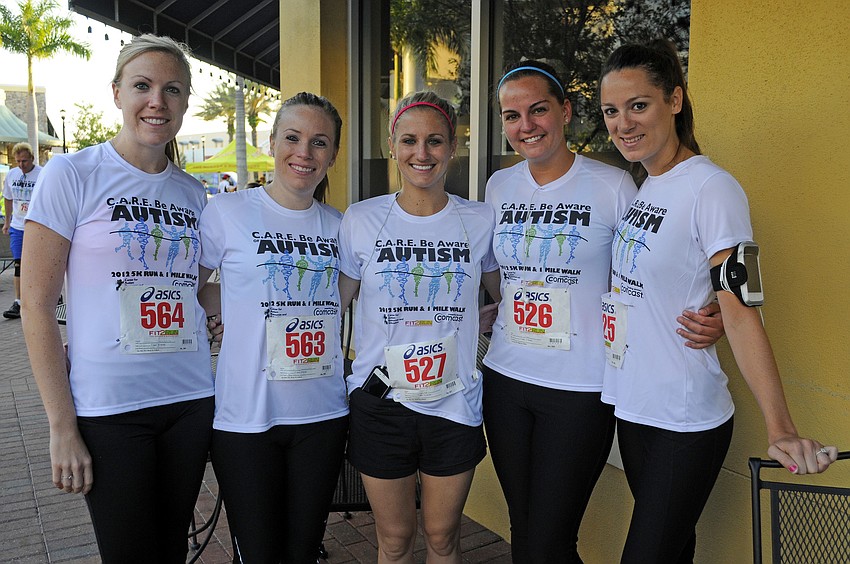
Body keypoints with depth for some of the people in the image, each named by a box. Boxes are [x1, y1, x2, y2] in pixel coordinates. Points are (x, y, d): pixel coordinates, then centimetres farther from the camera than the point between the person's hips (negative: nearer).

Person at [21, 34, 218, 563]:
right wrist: (62, 427, -10)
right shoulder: (72, 174, -6)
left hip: (190, 400, 4)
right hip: (107, 409, -4)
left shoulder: (192, 193, 8)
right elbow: (37, 306, -7)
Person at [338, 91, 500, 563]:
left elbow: (507, 301, 12)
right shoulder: (360, 221, -4)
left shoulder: (480, 222, -2)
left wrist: (477, 324, -3)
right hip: (380, 403, 0)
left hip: (455, 404, 1)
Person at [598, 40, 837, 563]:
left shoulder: (711, 187, -16)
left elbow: (740, 311, -22)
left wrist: (780, 428, -30)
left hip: (686, 422, -7)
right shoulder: (638, 188, 7)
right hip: (632, 407, 7)